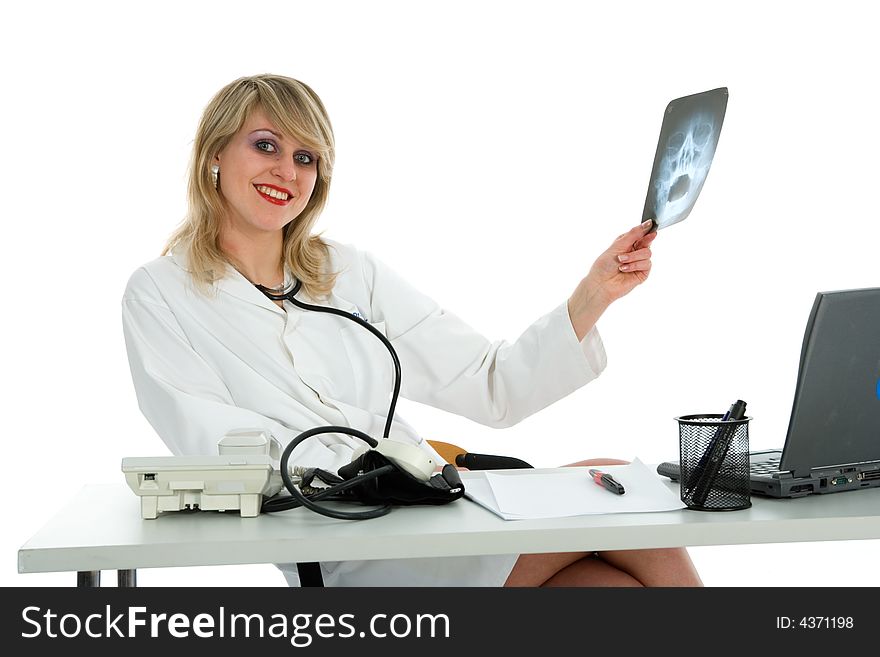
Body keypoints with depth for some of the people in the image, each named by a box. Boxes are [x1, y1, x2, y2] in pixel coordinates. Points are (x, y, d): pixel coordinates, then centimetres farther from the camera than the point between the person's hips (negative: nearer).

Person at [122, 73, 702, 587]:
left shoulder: (350, 273, 15)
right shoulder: (160, 295, 5)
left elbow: (494, 388, 11)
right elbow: (215, 445, -10)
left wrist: (594, 294, -2)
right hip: (340, 555, -4)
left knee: (621, 580, -23)